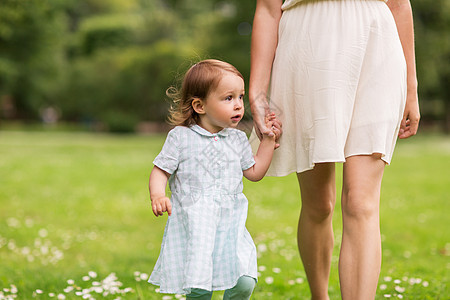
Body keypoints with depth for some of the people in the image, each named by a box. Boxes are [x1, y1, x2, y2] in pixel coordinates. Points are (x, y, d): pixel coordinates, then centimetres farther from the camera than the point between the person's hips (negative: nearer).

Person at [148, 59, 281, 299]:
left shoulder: (238, 139, 11)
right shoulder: (180, 137, -2)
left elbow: (254, 172, 19)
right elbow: (161, 170, -1)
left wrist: (268, 140, 13)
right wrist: (157, 195, -20)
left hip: (230, 225, 3)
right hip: (192, 228, -3)